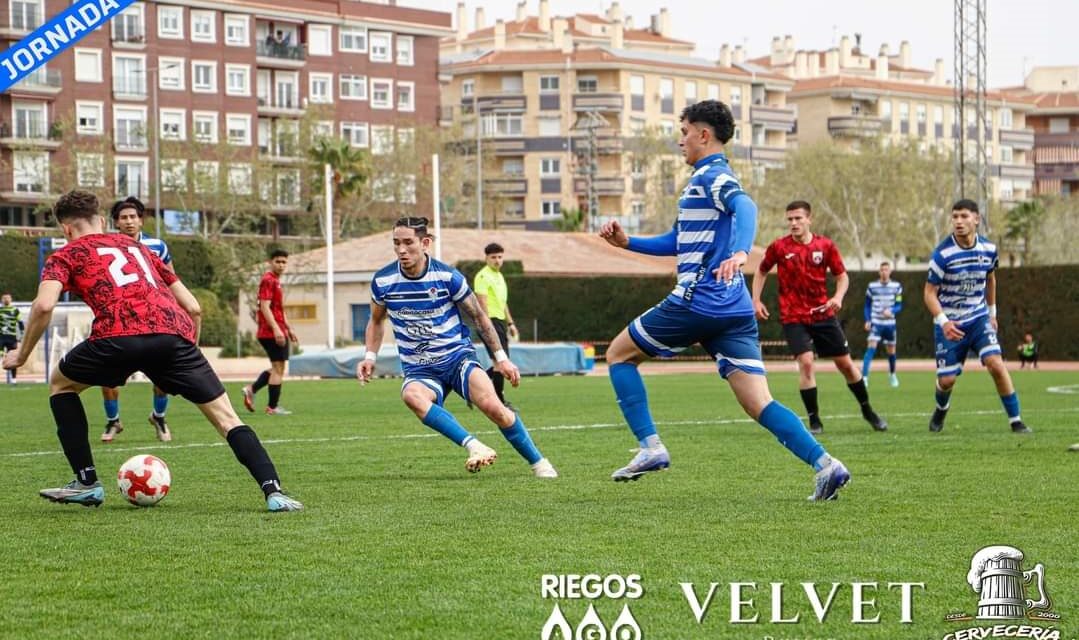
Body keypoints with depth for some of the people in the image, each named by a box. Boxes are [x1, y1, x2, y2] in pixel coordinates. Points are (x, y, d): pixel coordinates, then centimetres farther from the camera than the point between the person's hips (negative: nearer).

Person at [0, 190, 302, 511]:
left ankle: (87, 484, 20)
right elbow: (193, 308, 31)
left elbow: (43, 305, 2)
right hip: (174, 332, 3)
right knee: (225, 416, 8)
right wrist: (186, 352, 43)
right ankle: (273, 491, -10)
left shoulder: (66, 256, 23)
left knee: (60, 384, 25)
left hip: (118, 336, -3)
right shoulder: (138, 248, 36)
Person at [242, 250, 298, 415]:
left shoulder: (275, 281, 19)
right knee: (278, 368, -5)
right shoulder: (268, 280, -12)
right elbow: (265, 307, -20)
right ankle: (272, 407, -1)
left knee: (277, 368, 17)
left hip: (278, 332, 10)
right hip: (272, 332, -10)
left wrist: (288, 328, 28)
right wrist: (276, 328, -27)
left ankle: (252, 389, 14)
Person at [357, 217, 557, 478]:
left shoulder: (448, 277, -9)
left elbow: (478, 317, 5)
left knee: (492, 406, -26)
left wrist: (501, 358, 4)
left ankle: (538, 462, -5)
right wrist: (370, 356, 1)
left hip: (457, 357, -1)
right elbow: (376, 321, 17)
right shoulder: (383, 281, -3)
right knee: (412, 396, -36)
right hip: (419, 370, 1)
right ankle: (473, 446, -40)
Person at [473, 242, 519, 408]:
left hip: (500, 322, 9)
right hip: (490, 321, -9)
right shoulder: (483, 276, -10)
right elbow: (482, 303, -18)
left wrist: (510, 323, 23)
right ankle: (500, 401, -4)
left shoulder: (499, 276, 19)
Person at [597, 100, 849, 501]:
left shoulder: (710, 177, -6)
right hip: (733, 309, 9)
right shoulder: (710, 179, 25)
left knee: (619, 354, 10)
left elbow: (745, 207, -29)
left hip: (696, 302, -9)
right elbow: (677, 243, 34)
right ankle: (825, 465, -16)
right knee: (760, 405, 0)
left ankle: (650, 447, 2)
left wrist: (739, 252, -46)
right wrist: (627, 242, 26)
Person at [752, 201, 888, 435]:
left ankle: (868, 411, 28)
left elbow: (842, 275, 5)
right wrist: (756, 300, 0)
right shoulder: (779, 247, -6)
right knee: (805, 363, -19)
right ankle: (814, 420, -8)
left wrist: (838, 297, -14)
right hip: (793, 317, -2)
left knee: (845, 363, 8)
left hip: (823, 314, 2)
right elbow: (761, 271, 9)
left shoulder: (825, 246, -4)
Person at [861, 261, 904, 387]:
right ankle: (864, 376, -22)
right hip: (876, 323, -2)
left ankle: (892, 375, 37)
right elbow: (867, 305, 7)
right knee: (871, 348, -17)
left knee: (891, 351, 13)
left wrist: (891, 311, -22)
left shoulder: (896, 287, 0)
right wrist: (867, 320, -4)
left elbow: (899, 306, -1)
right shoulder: (872, 286, -1)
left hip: (890, 323, 2)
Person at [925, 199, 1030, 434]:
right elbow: (930, 293, -13)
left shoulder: (988, 249, -4)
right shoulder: (943, 254, -17)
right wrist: (943, 321, -28)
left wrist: (992, 312, 21)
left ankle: (1016, 421, -11)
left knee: (996, 364, -19)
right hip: (950, 324, -2)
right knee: (946, 380, -1)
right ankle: (941, 410, 34)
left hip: (979, 319, 2)